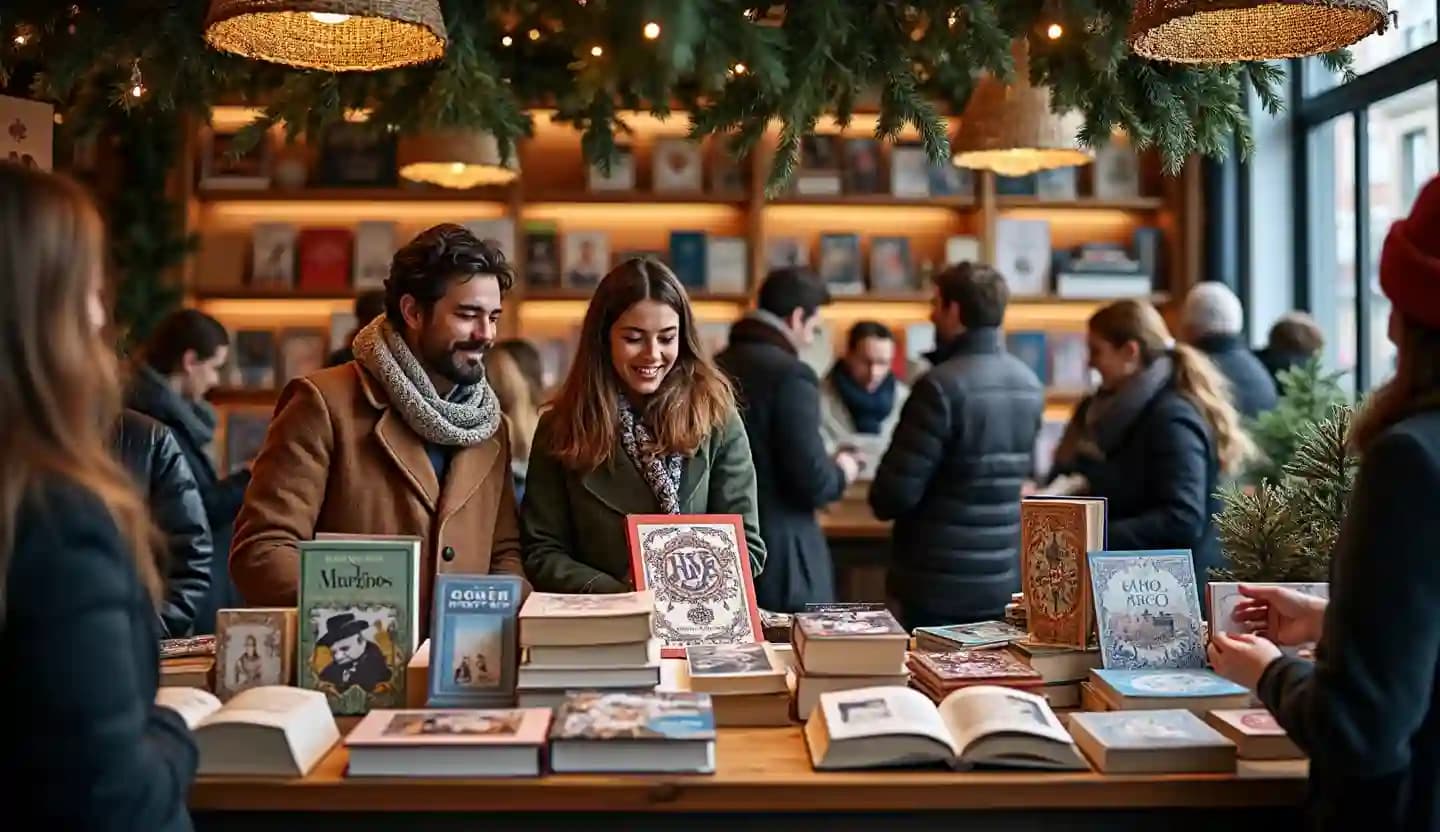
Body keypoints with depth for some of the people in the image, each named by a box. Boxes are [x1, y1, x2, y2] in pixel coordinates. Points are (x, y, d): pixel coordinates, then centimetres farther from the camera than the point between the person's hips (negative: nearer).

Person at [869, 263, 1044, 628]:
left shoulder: (942, 386, -19)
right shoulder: (1030, 384, 7)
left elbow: (894, 493, -19)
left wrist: (882, 500, 2)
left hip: (941, 582, -7)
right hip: (1005, 579, 7)